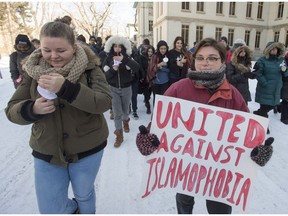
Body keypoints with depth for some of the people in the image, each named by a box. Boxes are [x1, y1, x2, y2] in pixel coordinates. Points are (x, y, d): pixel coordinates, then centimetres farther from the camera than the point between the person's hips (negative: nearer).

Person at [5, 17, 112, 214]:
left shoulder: (89, 67, -13)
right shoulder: (33, 70, -5)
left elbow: (104, 102, -26)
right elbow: (12, 110, -2)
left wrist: (65, 87, -36)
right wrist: (33, 109, -24)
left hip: (87, 149, -2)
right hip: (46, 152, 2)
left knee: (84, 195, 23)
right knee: (50, 209, 12)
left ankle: (86, 212, 57)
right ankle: (74, 209, 46)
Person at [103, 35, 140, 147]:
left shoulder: (127, 58, -5)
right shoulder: (108, 59, -2)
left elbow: (137, 68, -23)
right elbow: (105, 76, -6)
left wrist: (124, 59, -35)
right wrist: (112, 69, -26)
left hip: (126, 89, 0)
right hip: (113, 89, 0)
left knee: (125, 109, 18)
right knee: (117, 113, -1)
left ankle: (125, 121, 51)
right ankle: (119, 135, 10)